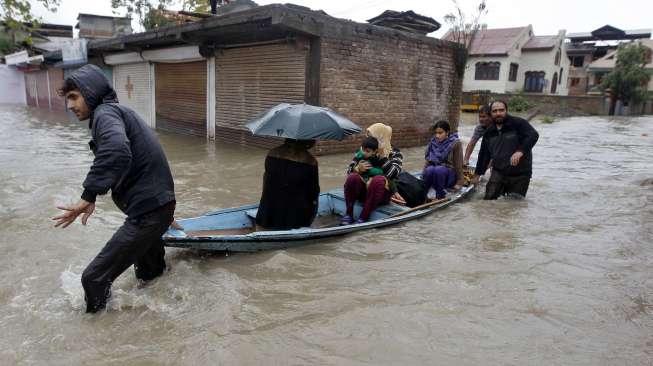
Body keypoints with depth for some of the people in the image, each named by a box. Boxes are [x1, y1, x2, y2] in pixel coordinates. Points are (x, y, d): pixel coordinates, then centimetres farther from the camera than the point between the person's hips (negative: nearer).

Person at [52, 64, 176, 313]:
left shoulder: (105, 113, -13)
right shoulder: (117, 112, 19)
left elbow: (117, 152, -34)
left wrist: (89, 196, -30)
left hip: (148, 211, -11)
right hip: (157, 204, 11)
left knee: (95, 278, -6)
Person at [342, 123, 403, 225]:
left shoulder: (395, 153, 4)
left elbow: (394, 172, -16)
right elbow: (349, 169, 2)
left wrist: (382, 153, -19)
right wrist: (358, 169, -21)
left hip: (382, 193, -2)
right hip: (362, 190, 2)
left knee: (378, 180, -35)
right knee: (352, 177, -29)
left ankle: (363, 218, -31)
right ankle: (348, 214, -19)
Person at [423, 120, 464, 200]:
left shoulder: (455, 143, -9)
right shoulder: (433, 142, 2)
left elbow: (458, 164, -9)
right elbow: (428, 161, 4)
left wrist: (459, 182, -11)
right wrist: (423, 177, -5)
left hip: (449, 174, -2)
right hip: (435, 172, 3)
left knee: (439, 169, -36)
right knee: (429, 169, -33)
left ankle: (440, 196, -22)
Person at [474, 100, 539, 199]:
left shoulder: (518, 123, -5)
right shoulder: (489, 132, 12)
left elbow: (533, 135, -20)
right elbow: (484, 155, 18)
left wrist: (520, 151, -35)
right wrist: (478, 173, 18)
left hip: (520, 174, -3)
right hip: (498, 172, 4)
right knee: (489, 198, -8)